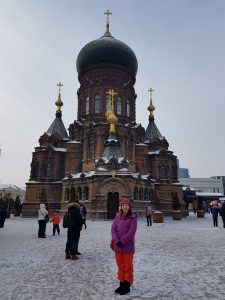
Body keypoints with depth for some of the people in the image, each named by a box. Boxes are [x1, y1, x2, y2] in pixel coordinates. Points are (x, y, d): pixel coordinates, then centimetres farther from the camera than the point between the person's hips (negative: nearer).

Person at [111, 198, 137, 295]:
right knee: (120, 266, 18)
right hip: (117, 246, 5)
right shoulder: (117, 216, 4)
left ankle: (127, 286, 25)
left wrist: (121, 241, -17)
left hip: (128, 246, -5)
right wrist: (117, 241, -14)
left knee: (128, 266, 9)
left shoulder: (132, 217, -11)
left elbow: (131, 232, -17)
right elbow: (113, 229, -1)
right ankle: (122, 284, 34)